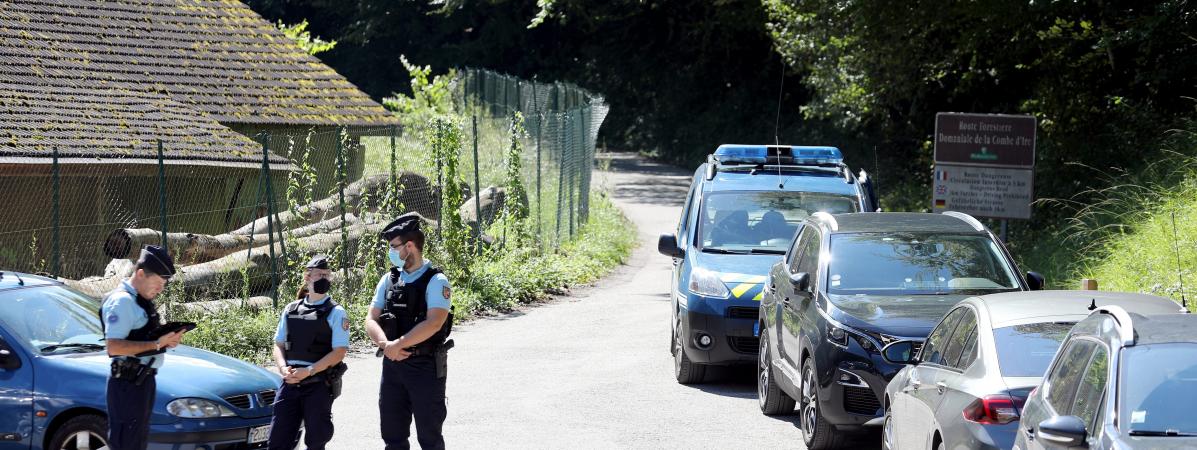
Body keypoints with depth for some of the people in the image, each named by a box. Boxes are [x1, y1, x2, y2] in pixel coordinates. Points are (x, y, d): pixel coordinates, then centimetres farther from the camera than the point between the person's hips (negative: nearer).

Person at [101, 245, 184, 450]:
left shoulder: (142, 300, 15)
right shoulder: (121, 301, -17)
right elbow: (114, 347, -26)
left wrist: (167, 338, 7)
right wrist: (157, 343, -25)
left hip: (143, 379, 11)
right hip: (128, 384, -11)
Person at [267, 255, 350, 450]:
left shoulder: (335, 313, -2)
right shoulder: (291, 310, 11)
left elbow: (339, 352, -9)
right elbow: (279, 344, 14)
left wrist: (308, 371, -16)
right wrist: (283, 368, -7)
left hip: (320, 384, -4)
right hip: (290, 383, 4)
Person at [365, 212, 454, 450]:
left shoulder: (436, 281, -8)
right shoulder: (389, 280, 10)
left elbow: (433, 323, -20)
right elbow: (372, 320, 6)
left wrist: (398, 344, -18)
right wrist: (386, 345, -14)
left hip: (427, 367, -6)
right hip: (393, 365, 6)